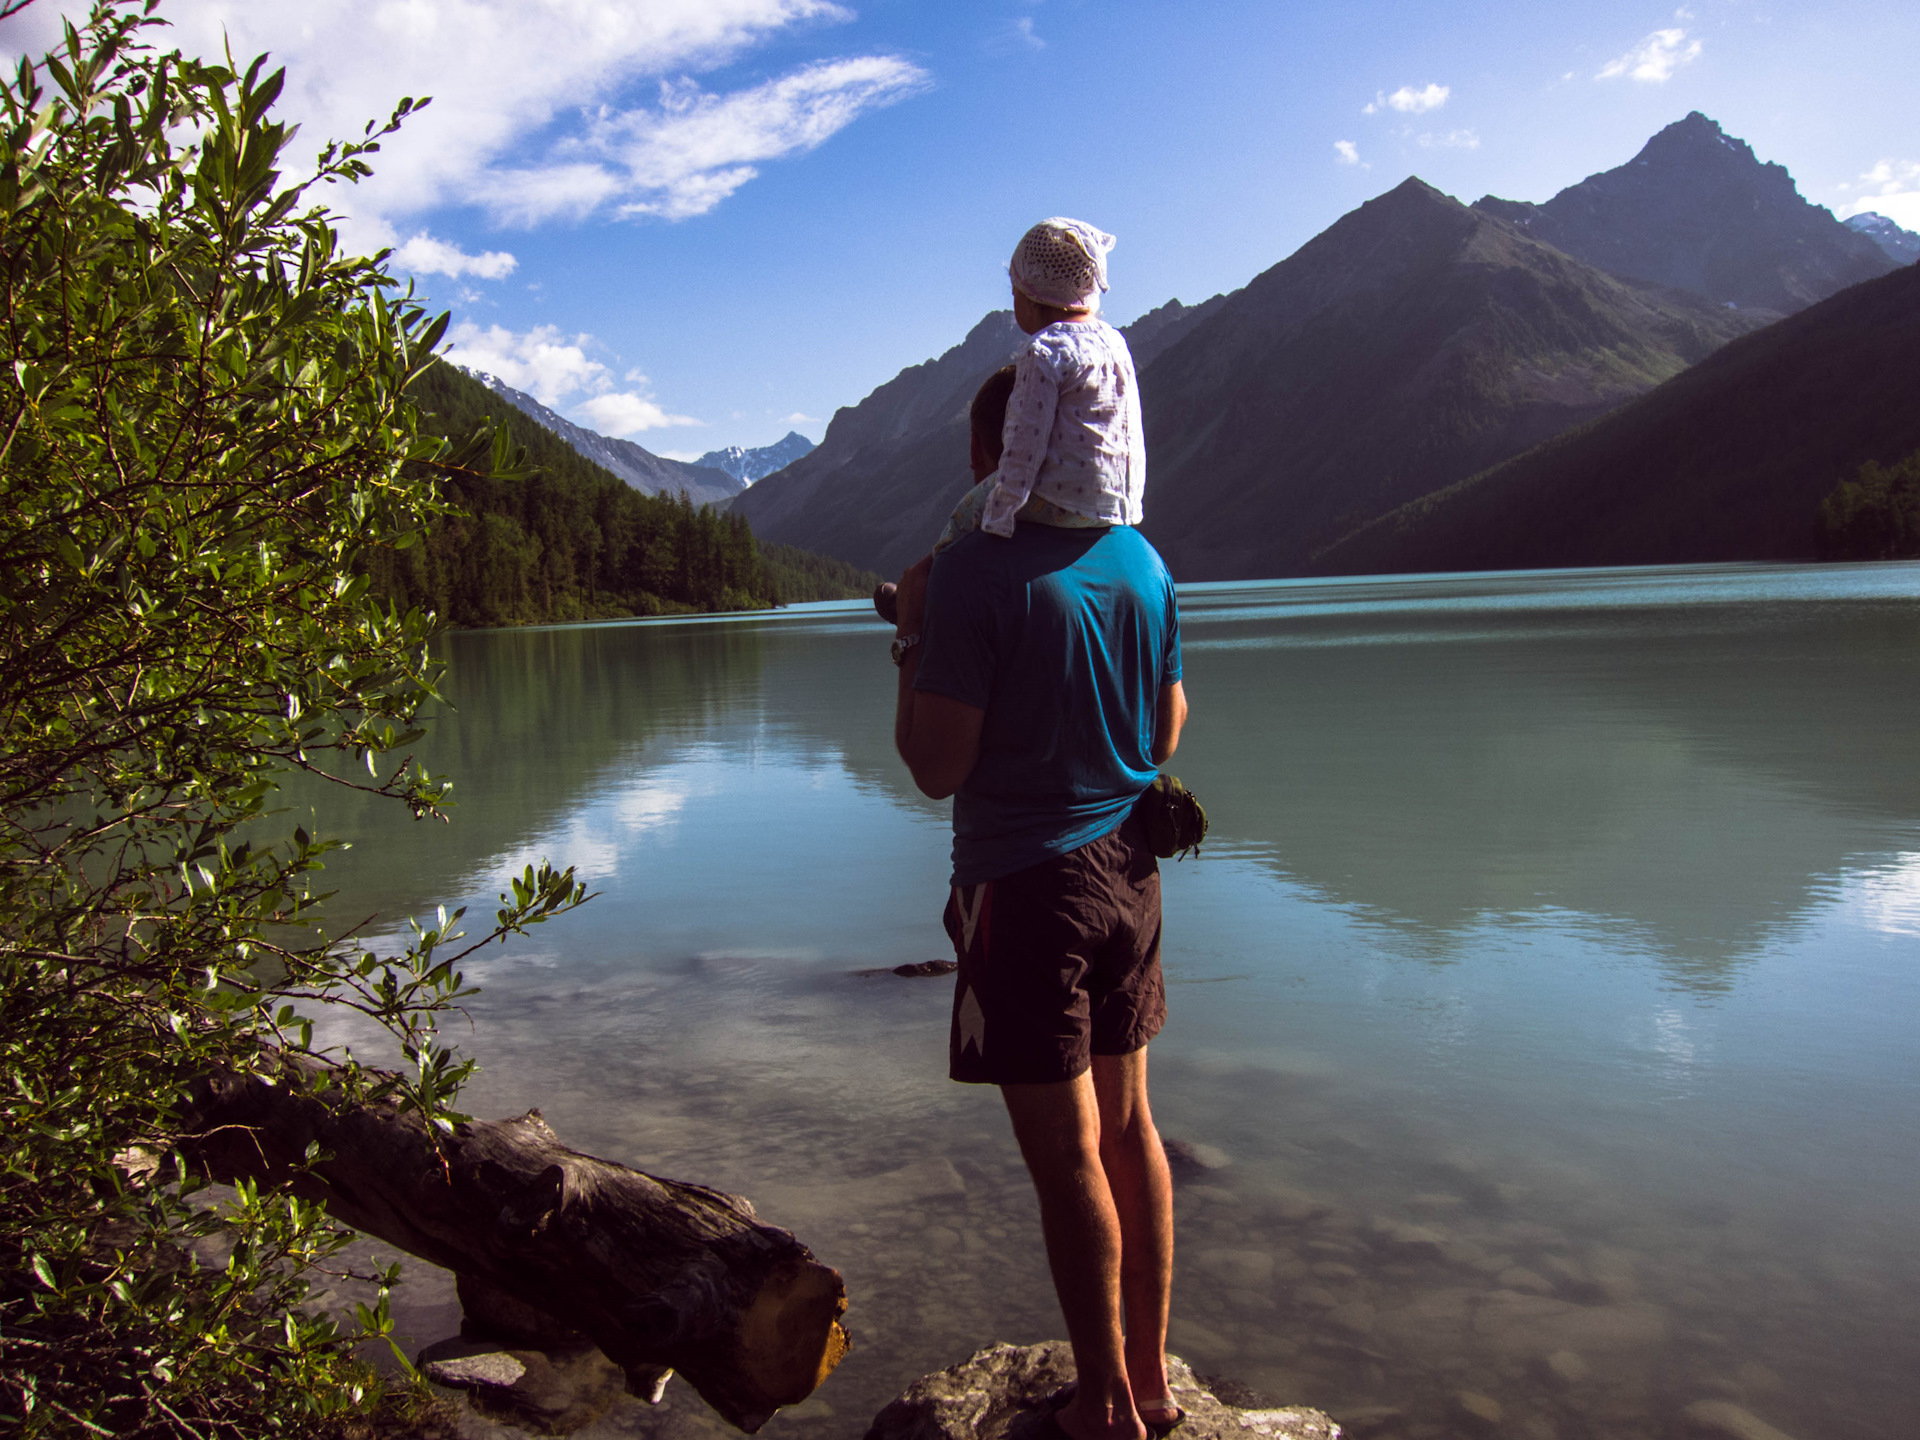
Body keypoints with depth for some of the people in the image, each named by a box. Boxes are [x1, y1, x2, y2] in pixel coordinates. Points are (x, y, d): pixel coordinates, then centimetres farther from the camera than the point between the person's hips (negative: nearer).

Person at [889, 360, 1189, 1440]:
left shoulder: (974, 573, -16)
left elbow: (936, 766, -16)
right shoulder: (1143, 560, 4)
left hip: (1024, 884, -6)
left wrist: (911, 642, -2)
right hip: (1127, 867, 7)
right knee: (1128, 1126, 17)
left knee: (1065, 1150, 5)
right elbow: (1168, 733, 11)